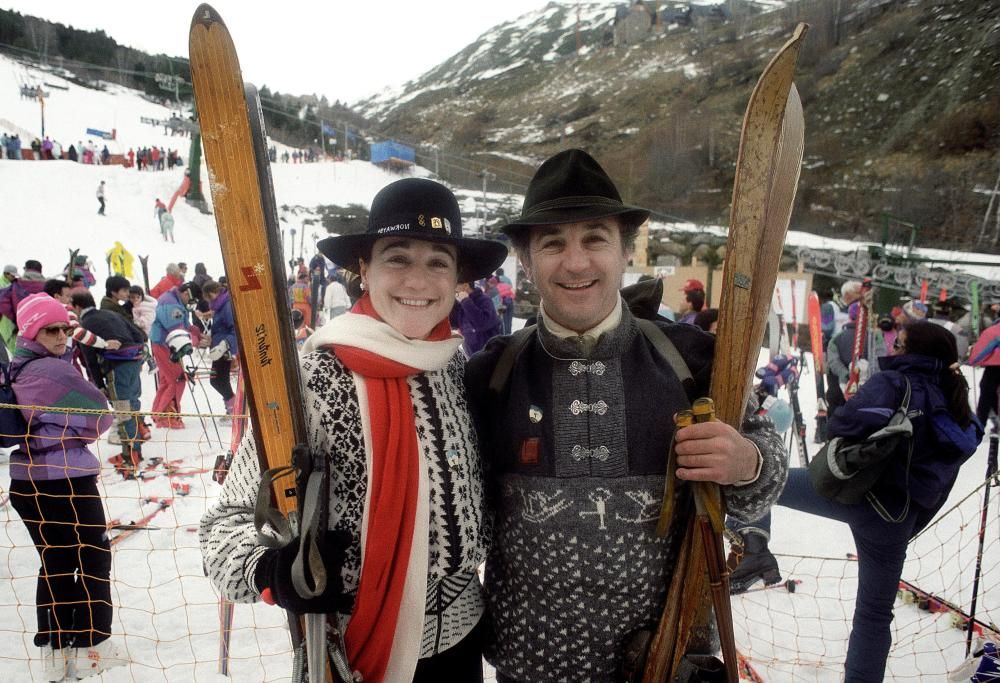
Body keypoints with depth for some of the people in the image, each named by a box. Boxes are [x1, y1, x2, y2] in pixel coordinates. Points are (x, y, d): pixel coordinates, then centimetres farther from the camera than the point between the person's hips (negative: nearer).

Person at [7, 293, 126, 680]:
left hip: (25, 479, 9)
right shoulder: (54, 369, -20)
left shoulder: (16, 369, 9)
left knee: (54, 562, 17)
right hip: (65, 477, -8)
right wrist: (73, 435, 5)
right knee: (93, 559, 6)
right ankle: (90, 646, 12)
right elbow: (100, 416, -14)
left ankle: (56, 649, 24)